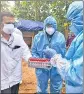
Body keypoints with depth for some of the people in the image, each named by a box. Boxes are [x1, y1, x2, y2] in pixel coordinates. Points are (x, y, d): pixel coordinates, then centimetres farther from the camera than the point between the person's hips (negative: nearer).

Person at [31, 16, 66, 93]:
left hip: (56, 68, 0)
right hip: (41, 68, 0)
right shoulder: (38, 37, -4)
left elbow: (63, 53, -2)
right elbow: (33, 52, 1)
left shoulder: (60, 37, -5)